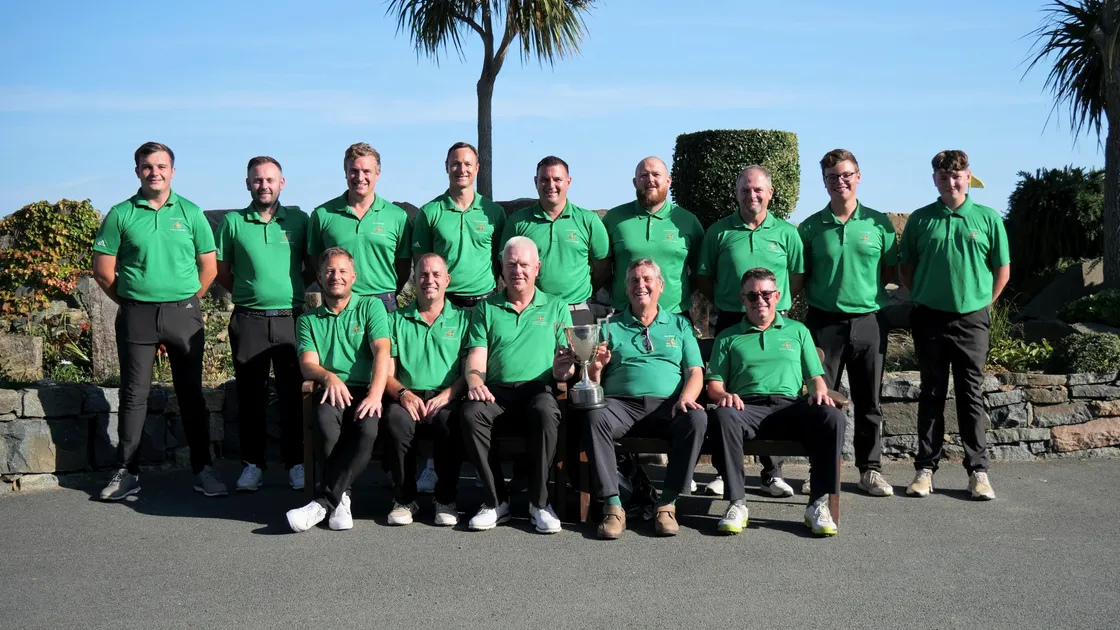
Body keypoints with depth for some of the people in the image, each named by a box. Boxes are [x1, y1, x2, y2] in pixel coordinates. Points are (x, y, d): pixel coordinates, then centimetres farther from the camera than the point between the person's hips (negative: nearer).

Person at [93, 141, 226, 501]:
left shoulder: (190, 213, 3)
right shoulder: (121, 214, 2)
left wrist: (185, 302, 4)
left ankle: (203, 469, 12)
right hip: (136, 315, 0)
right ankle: (127, 472, 13)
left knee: (191, 393, 5)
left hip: (183, 313, 0)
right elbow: (103, 270, 3)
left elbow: (209, 267, 6)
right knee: (134, 394, 5)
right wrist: (130, 301, 3)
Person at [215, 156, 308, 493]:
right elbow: (222, 271, 10)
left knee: (294, 394, 3)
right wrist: (249, 293, 5)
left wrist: (303, 294, 1)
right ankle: (252, 463, 15)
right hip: (248, 321, 0)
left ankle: (296, 462, 12)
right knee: (250, 395, 6)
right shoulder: (233, 222, 5)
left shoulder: (299, 220, 5)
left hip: (291, 318, 0)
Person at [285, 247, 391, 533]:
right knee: (326, 416, -35)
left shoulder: (371, 307, 12)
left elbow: (382, 352, -4)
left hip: (364, 391, -1)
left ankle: (323, 502, -27)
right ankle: (341, 498, -23)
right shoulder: (309, 320, 20)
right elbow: (307, 365, 5)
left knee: (368, 428, -34)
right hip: (332, 392, 1)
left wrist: (375, 394, -21)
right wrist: (328, 376, -20)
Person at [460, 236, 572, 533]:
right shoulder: (486, 308, 19)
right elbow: (476, 357, 8)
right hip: (498, 392, 1)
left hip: (539, 390, -1)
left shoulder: (556, 307, 19)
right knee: (471, 413, -33)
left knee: (546, 412, -37)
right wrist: (475, 381, -15)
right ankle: (495, 501, -21)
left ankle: (539, 502, -22)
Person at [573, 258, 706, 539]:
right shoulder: (610, 326, 20)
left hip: (667, 405, 0)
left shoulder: (680, 325, 22)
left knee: (697, 418, -33)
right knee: (595, 418, -34)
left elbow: (695, 373, 11)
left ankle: (667, 503, -25)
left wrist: (685, 398, -11)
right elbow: (592, 381, 15)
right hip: (621, 403, 0)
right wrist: (595, 366, -9)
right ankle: (612, 505, -32)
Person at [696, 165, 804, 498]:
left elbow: (797, 279, 11)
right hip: (730, 322, 0)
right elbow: (703, 278, 9)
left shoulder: (786, 233, 6)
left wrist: (777, 305, 1)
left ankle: (773, 473, 14)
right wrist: (727, 303, 4)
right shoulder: (719, 231, 4)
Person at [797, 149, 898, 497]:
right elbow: (800, 277, 8)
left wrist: (866, 289, -1)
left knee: (869, 401, 9)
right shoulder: (811, 227, 3)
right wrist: (817, 297, -4)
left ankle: (871, 469, 20)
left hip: (869, 321, 1)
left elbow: (891, 272, 9)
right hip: (824, 322, 0)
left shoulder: (879, 223, 3)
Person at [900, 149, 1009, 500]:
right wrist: (921, 298, 4)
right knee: (931, 395, 7)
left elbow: (1002, 269, 7)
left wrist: (984, 303, 3)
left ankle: (978, 471, 13)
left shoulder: (988, 219, 1)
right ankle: (926, 468, 13)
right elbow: (906, 268, 10)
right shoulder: (920, 219, 2)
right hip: (929, 318, 1)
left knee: (971, 395, 5)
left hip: (971, 319, 0)